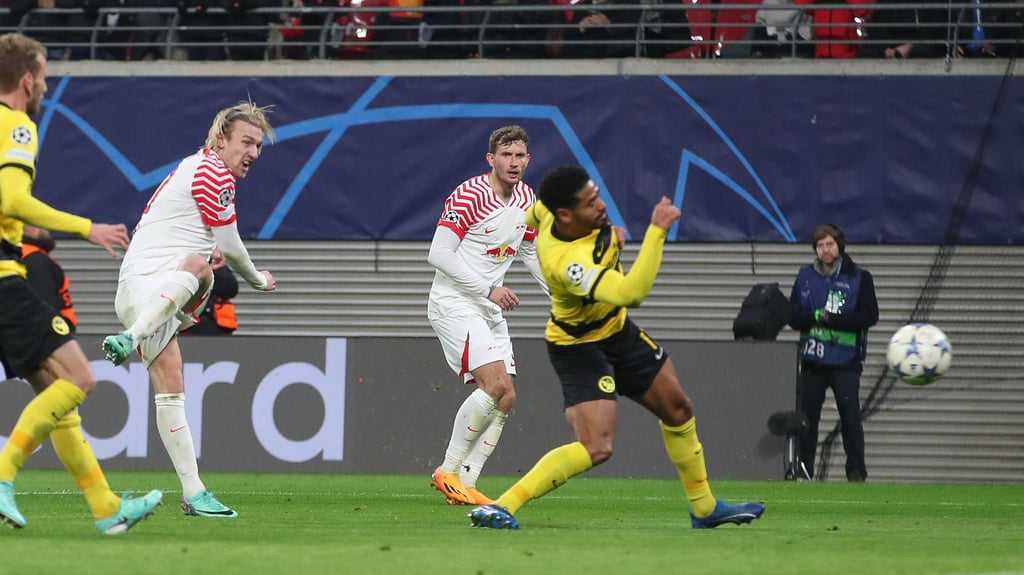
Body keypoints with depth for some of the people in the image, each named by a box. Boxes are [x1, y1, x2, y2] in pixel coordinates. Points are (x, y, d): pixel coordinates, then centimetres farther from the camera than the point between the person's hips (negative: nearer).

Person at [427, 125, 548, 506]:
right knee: (494, 385, -22)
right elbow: (439, 254, -19)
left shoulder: (526, 198, 9)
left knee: (505, 399, -1)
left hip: (491, 309, 8)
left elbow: (530, 252, 25)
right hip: (454, 303, -8)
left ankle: (465, 483, 3)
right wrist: (488, 289, -21)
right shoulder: (469, 196, -16)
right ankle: (448, 472, -12)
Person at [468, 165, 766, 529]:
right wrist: (657, 230, -51)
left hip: (617, 330, 10)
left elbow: (534, 213, 10)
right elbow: (631, 293, -52)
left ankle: (705, 509, 35)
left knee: (678, 410, 19)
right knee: (596, 448, -24)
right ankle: (498, 509, -22)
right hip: (580, 347, -10)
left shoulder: (549, 211, -16)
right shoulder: (568, 262, -41)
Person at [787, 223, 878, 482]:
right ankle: (803, 470, 11)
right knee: (807, 418, 5)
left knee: (850, 418, -5)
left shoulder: (859, 278, 0)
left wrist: (831, 319, -16)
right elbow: (794, 317, 3)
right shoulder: (805, 277, 9)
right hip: (812, 360, 3)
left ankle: (856, 472, 1)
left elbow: (869, 316, -9)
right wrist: (819, 317, -16)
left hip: (846, 361, -3)